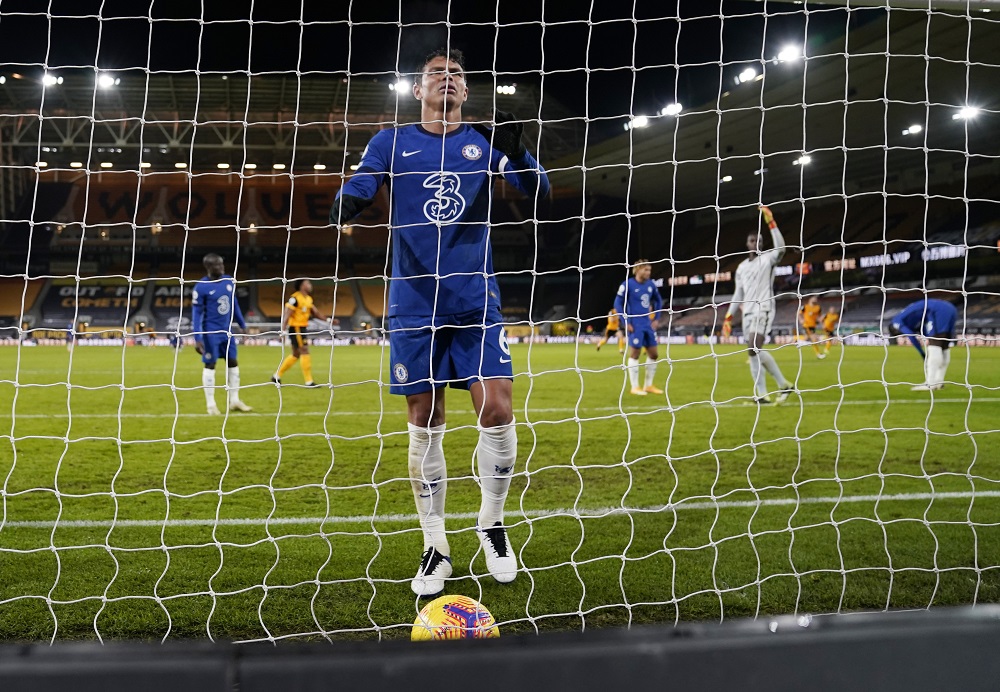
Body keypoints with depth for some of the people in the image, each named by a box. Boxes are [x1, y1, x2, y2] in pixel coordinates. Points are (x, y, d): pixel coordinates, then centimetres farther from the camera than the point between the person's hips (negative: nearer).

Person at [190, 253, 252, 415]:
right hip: (211, 331, -6)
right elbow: (196, 314, -13)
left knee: (233, 363, 9)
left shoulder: (229, 281, 2)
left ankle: (234, 401, 20)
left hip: (226, 330, 6)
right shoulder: (201, 287, -16)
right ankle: (211, 405, 11)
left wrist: (242, 325, 18)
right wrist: (197, 339, -17)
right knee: (210, 365, 2)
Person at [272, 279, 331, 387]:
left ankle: (276, 376, 24)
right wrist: (283, 330, -24)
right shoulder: (295, 298, -16)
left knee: (296, 355, 14)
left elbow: (315, 313, 16)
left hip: (302, 328, 10)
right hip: (296, 328, -10)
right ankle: (309, 381, -3)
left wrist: (327, 319, 5)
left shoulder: (308, 299, 11)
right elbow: (286, 314, -18)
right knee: (305, 352, -8)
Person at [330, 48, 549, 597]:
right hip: (414, 308, 0)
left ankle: (492, 525, 15)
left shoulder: (484, 141, 9)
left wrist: (515, 150, -21)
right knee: (424, 424, 2)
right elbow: (357, 189, -5)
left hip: (476, 304, 1)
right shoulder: (392, 142, 8)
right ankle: (435, 548, 16)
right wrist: (345, 206, -29)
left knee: (497, 411, -10)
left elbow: (539, 191, -1)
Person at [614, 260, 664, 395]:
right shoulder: (627, 284, -10)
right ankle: (635, 387, 8)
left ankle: (648, 385, 19)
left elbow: (658, 301, 20)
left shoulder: (650, 285, 6)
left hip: (648, 324, 6)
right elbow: (618, 304, -9)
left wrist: (656, 319, 12)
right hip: (635, 325, -6)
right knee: (635, 353, -2)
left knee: (654, 354, 7)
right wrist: (626, 322, -13)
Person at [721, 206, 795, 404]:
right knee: (753, 353, 2)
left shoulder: (768, 258, -1)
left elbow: (781, 248, -25)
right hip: (747, 312, 7)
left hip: (763, 310, -7)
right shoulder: (741, 267, 17)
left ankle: (784, 385, -8)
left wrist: (771, 223, -27)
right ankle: (762, 395, 4)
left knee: (755, 349, -21)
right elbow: (738, 294, 20)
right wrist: (728, 317, 15)